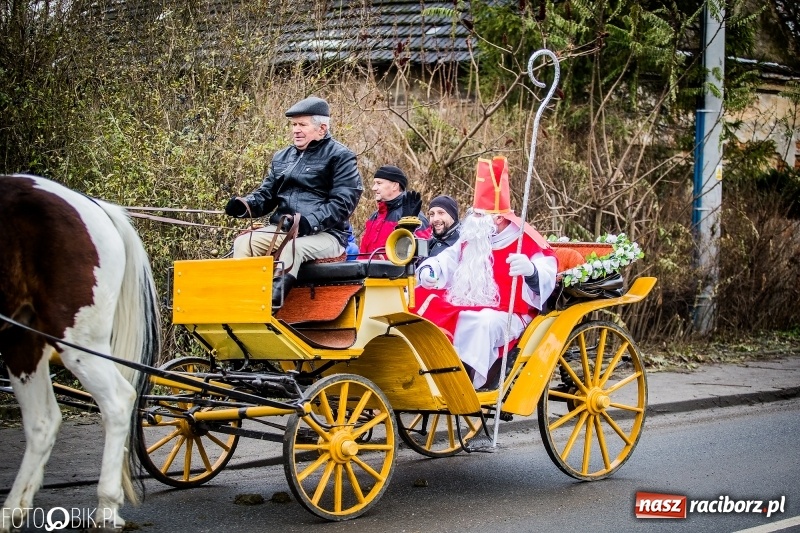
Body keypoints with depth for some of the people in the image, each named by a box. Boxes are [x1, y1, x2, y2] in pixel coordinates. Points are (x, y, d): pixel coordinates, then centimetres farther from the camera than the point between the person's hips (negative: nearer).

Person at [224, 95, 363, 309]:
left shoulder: (340, 157, 0)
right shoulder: (282, 158, 21)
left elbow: (343, 203, -11)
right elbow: (266, 195, 20)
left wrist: (310, 222, -26)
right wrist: (244, 205, -5)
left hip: (324, 235, -6)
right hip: (281, 229, 6)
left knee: (292, 248, -37)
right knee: (243, 242, -18)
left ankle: (274, 297, -46)